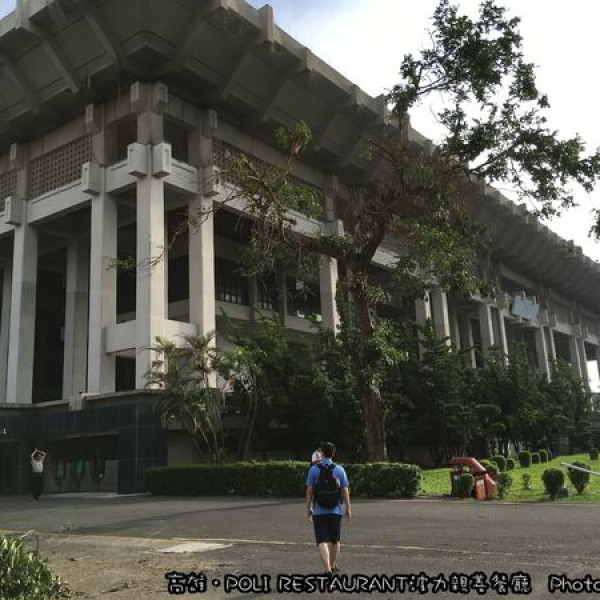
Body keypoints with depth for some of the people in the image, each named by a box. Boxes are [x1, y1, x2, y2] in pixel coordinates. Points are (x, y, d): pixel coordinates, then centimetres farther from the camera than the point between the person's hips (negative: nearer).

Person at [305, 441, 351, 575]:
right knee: (335, 540, 19)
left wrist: (308, 508, 6)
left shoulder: (314, 469, -4)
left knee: (322, 542, -2)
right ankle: (333, 566, 34)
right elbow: (345, 491, -1)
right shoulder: (339, 470, -2)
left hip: (319, 511, -2)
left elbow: (309, 491, -3)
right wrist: (348, 509, 7)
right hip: (336, 510, 2)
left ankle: (328, 569, -17)